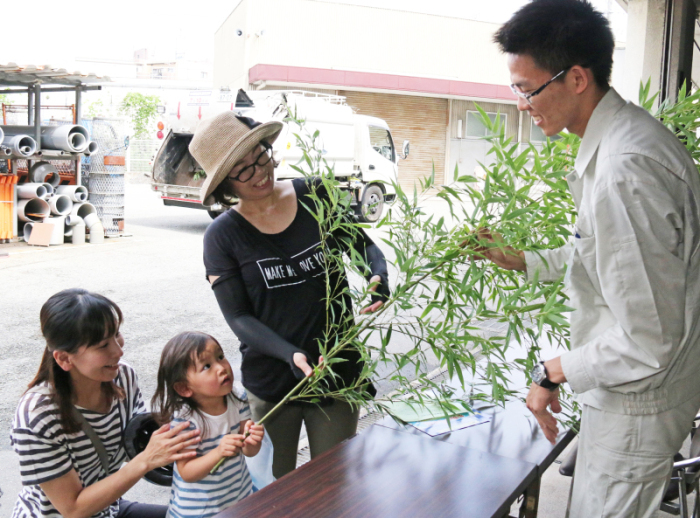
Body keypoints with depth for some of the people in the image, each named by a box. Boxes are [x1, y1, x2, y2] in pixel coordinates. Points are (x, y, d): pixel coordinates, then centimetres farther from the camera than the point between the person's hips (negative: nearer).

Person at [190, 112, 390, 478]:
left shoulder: (316, 196, -3)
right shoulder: (223, 236, -6)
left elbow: (364, 246, 8)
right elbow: (238, 317, -9)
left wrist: (379, 276, -14)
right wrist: (290, 354, -25)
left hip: (339, 371, 1)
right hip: (270, 383, -1)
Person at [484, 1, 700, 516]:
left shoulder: (623, 171, -32)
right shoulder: (628, 132, 2)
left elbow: (648, 342, -30)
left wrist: (553, 371, -17)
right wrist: (525, 260, 16)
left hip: (637, 401, -10)